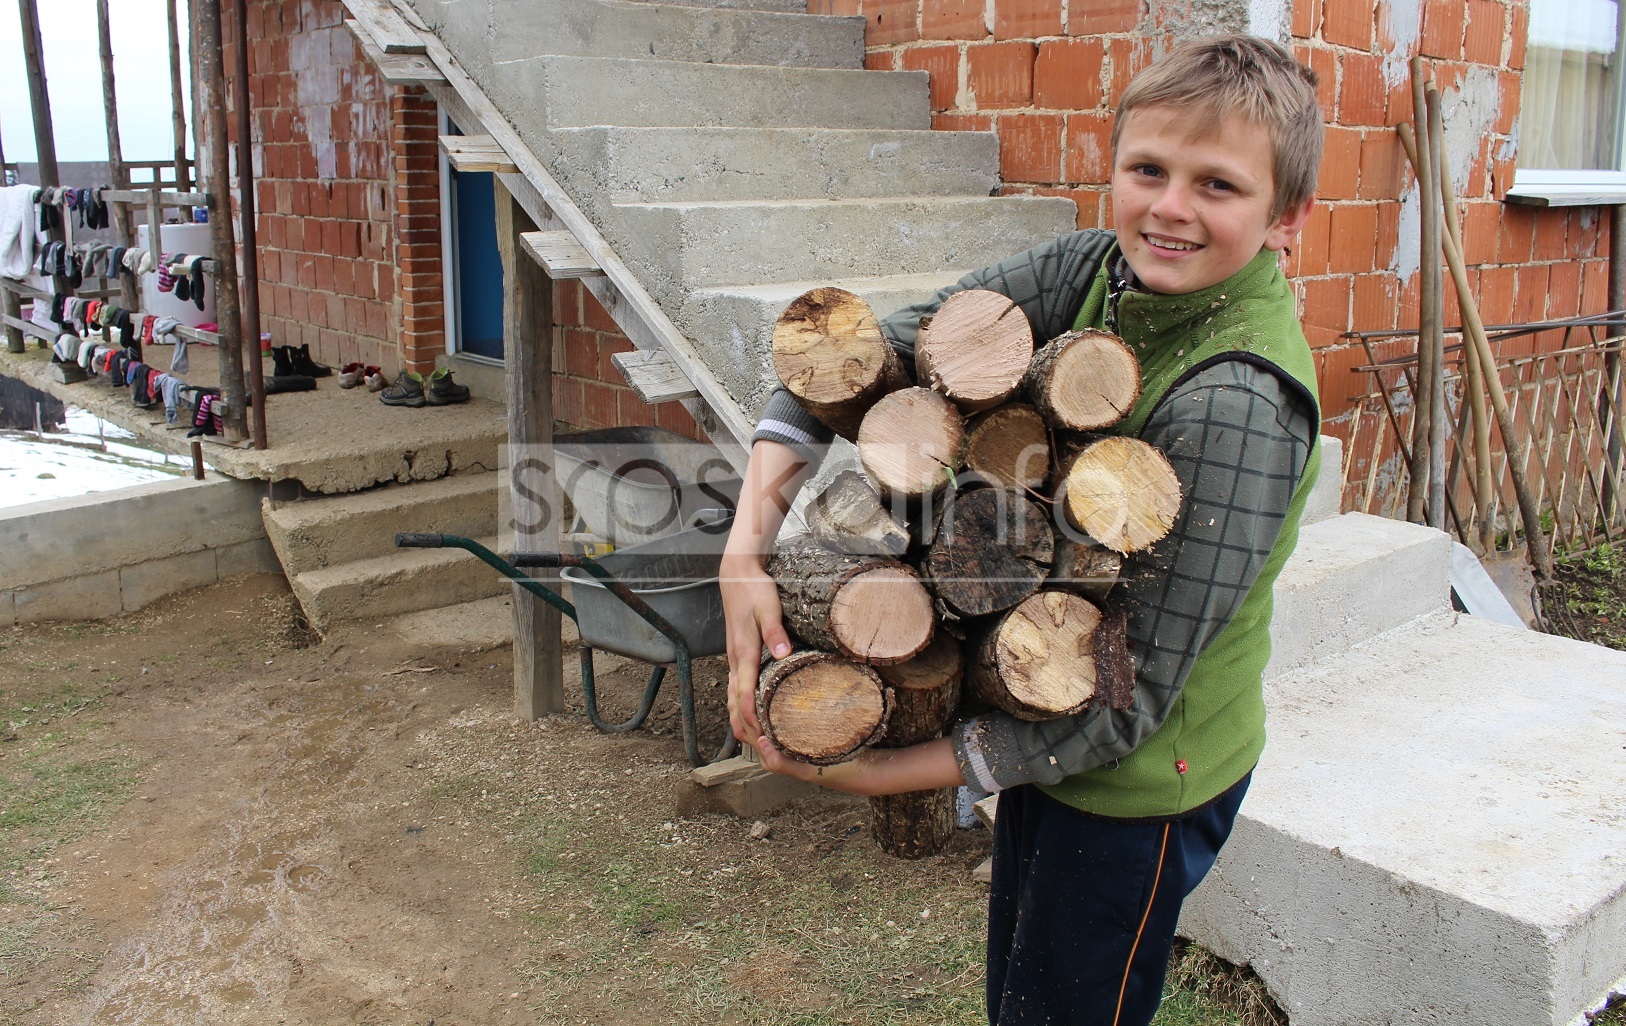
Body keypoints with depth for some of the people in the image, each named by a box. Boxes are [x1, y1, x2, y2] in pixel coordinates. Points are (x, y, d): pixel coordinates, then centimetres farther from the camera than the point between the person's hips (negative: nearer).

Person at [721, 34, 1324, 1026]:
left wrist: (883, 770, -26)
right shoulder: (1102, 272, -10)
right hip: (1047, 734, 7)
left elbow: (1132, 695, -28)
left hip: (1141, 783, -6)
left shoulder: (1240, 403, -30)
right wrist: (748, 549, -25)